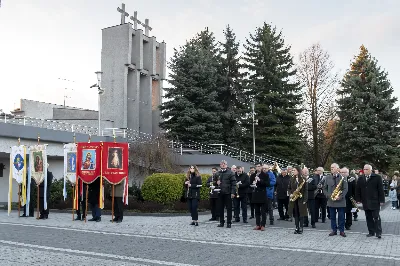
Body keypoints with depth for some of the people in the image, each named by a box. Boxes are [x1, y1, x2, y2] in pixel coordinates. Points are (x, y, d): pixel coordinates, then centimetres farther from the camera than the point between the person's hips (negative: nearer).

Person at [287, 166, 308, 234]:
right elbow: (289, 188, 13)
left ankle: (301, 228, 8)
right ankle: (297, 228, 10)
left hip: (301, 198, -3)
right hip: (294, 199, 3)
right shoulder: (292, 179, 7)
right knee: (295, 214, 5)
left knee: (301, 213, 1)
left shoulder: (303, 179, -4)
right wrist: (290, 194, -6)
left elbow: (306, 190, -4)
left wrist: (305, 199, -11)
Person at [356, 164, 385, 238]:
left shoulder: (377, 177, -3)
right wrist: (358, 199, 5)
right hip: (365, 202, 4)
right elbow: (357, 190, 12)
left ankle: (378, 232, 1)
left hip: (374, 202, -4)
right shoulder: (360, 178, 9)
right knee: (368, 218, 8)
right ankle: (371, 232, 15)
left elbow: (380, 190, -5)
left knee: (376, 217, -4)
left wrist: (381, 200, -8)